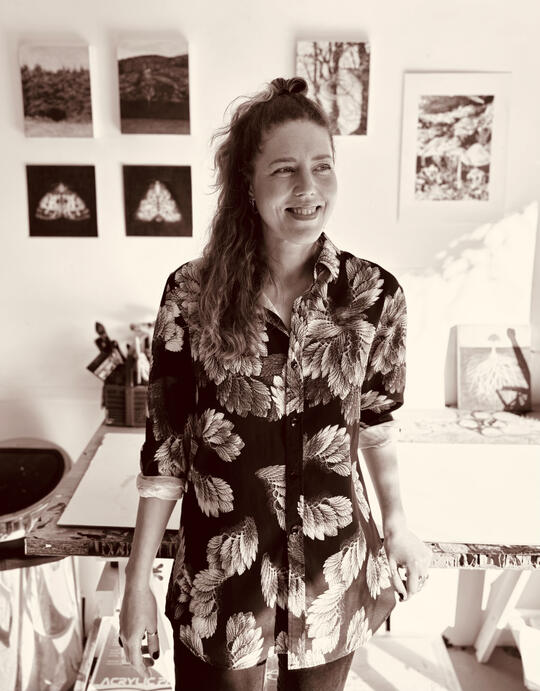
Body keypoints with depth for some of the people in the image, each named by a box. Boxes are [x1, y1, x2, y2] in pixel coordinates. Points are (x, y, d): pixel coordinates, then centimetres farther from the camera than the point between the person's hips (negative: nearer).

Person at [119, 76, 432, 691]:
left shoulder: (374, 294, -10)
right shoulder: (192, 294, -12)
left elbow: (376, 420, 4)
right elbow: (164, 444, -7)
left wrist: (397, 526, 11)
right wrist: (138, 579, -3)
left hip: (335, 570, 2)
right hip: (220, 572, -1)